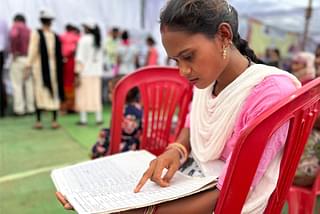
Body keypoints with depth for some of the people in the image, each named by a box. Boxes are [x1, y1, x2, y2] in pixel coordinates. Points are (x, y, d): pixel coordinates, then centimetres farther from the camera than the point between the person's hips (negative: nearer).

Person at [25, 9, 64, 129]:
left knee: (39, 93, 6)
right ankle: (54, 120, 12)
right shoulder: (55, 36, -1)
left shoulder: (35, 34, -6)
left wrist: (28, 66, -7)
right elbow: (59, 55, -1)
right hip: (53, 67, 1)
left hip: (39, 67, -1)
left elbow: (32, 51, -10)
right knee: (54, 93, 9)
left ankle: (38, 121, 8)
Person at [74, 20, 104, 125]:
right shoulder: (98, 40, 8)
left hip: (85, 72, -5)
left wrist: (77, 74, -11)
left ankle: (83, 119, 1)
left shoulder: (84, 39, -9)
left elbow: (80, 58, -12)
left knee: (83, 95, 0)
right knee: (96, 95, 9)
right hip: (96, 72, 5)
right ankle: (99, 118, 10)